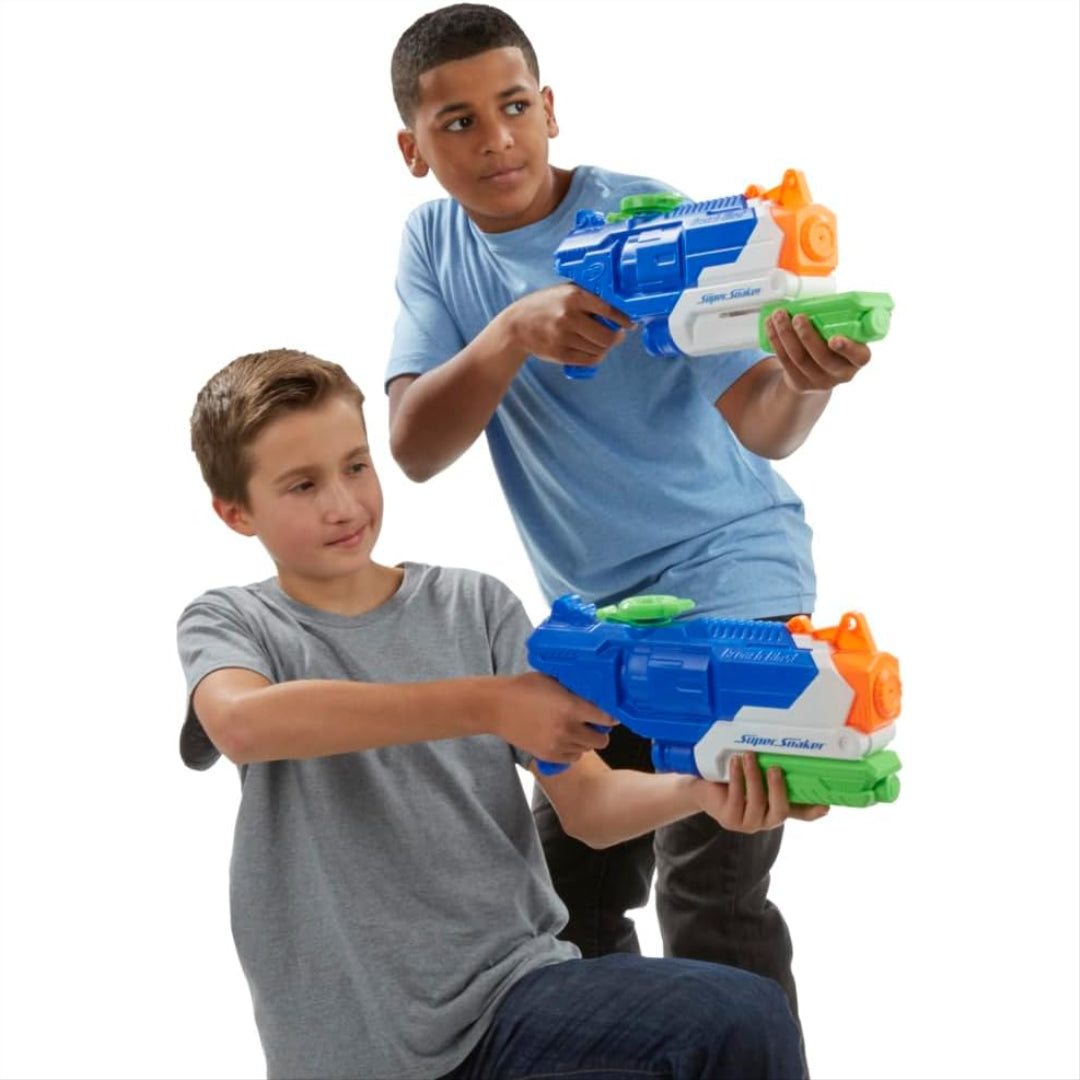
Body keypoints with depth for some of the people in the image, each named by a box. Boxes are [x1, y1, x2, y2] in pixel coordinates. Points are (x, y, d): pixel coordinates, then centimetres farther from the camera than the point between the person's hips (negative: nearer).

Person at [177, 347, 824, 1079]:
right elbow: (243, 725, -24)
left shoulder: (475, 605, 7)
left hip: (516, 984, 4)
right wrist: (489, 705, -31)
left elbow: (589, 804, 2)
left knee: (748, 1019, -21)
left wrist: (699, 790, -21)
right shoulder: (231, 623, 1)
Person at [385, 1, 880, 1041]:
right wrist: (511, 335, -32)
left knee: (709, 910, -14)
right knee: (566, 901, 16)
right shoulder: (436, 244, -2)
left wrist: (804, 383, -46)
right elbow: (416, 450, -15)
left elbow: (756, 425, -23)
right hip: (592, 608, 6)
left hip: (725, 579, -6)